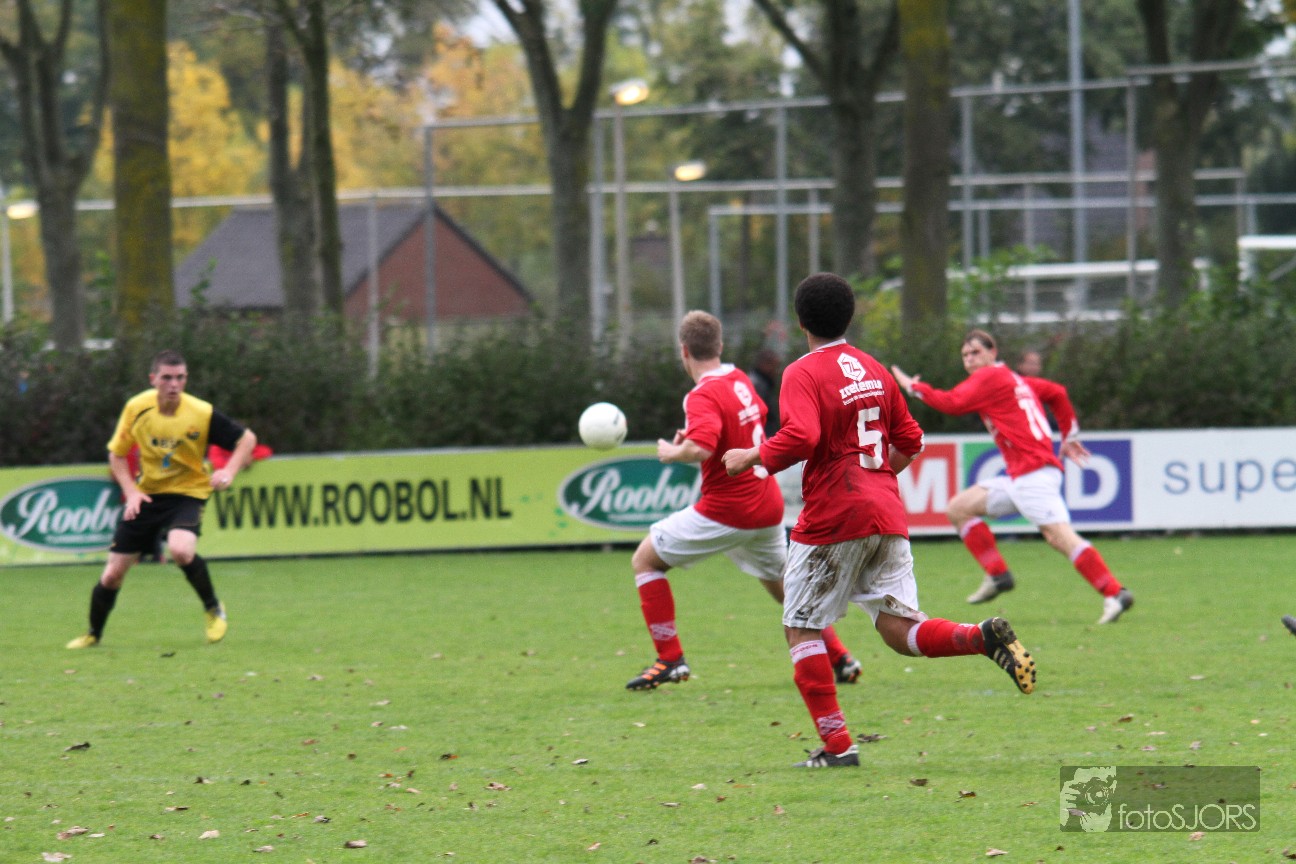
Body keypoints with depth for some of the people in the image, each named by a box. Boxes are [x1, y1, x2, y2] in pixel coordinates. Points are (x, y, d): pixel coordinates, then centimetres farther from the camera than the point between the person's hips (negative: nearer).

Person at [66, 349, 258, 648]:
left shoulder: (202, 414, -18)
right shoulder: (136, 408, -11)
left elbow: (247, 439, -6)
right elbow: (116, 453, 3)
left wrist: (229, 472, -22)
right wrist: (130, 491, -11)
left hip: (186, 492, -3)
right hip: (146, 495, 3)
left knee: (180, 550, -34)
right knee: (112, 575, 2)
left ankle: (213, 609, -8)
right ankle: (93, 634, 28)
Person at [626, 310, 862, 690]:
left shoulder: (704, 396, -18)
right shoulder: (740, 380, 7)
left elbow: (700, 448, -36)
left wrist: (672, 452, -14)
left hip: (727, 511, -8)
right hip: (768, 506, 8)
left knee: (645, 559, 4)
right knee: (783, 587, 27)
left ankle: (670, 659, -2)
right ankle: (840, 658, 26)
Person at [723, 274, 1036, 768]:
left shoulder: (803, 374, -8)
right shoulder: (874, 370, 14)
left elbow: (801, 438, -23)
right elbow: (910, 440, 17)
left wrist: (751, 458, -9)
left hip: (832, 519, -6)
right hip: (888, 515, 6)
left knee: (801, 630, 6)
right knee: (900, 630, 4)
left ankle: (836, 746, 1)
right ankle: (985, 637, -22)